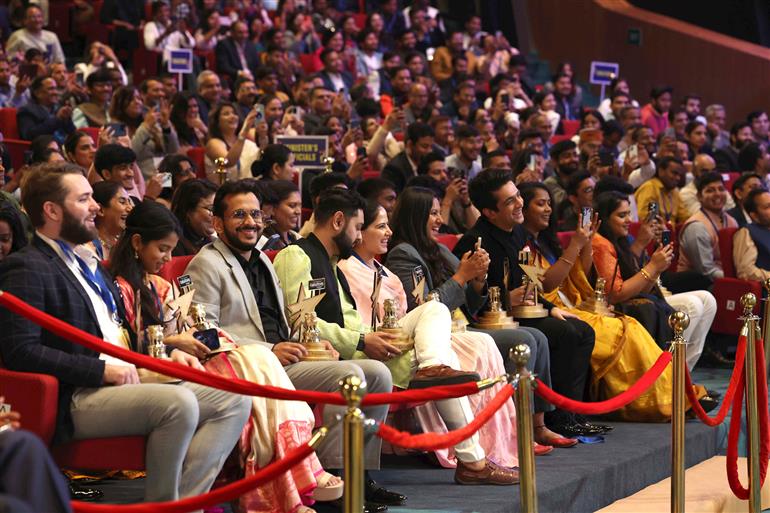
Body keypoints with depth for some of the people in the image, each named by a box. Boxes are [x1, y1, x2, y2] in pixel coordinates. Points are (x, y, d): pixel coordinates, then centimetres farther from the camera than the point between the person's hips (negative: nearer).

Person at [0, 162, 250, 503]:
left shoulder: (88, 263, 24)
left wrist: (165, 354, 11)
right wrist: (101, 370, -19)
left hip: (127, 382, 10)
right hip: (76, 399, -9)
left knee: (233, 401, -7)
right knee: (179, 404, -32)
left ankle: (186, 500, -18)